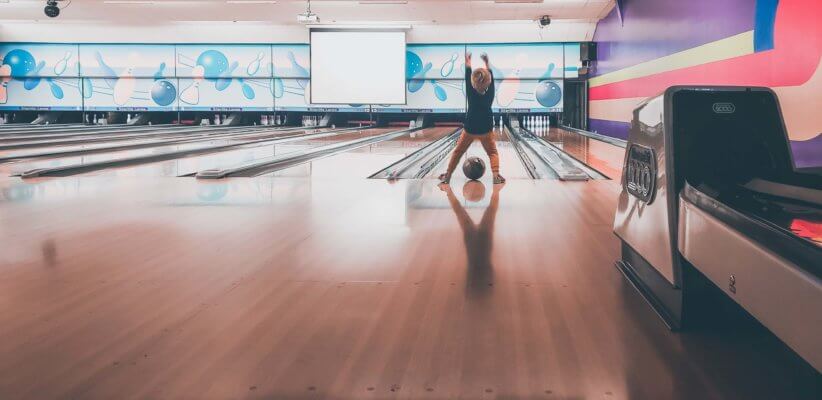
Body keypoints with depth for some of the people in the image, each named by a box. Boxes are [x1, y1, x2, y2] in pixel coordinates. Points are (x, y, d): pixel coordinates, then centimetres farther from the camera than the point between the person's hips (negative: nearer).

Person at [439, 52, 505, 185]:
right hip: (486, 130, 0)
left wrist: (467, 63, 11)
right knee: (492, 152, 10)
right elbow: (491, 77, 0)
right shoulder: (489, 95, -12)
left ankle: (448, 174, 12)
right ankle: (496, 175, -10)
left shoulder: (471, 94, -14)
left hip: (470, 129, 0)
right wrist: (487, 63, 11)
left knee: (458, 151, 13)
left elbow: (467, 78, -2)